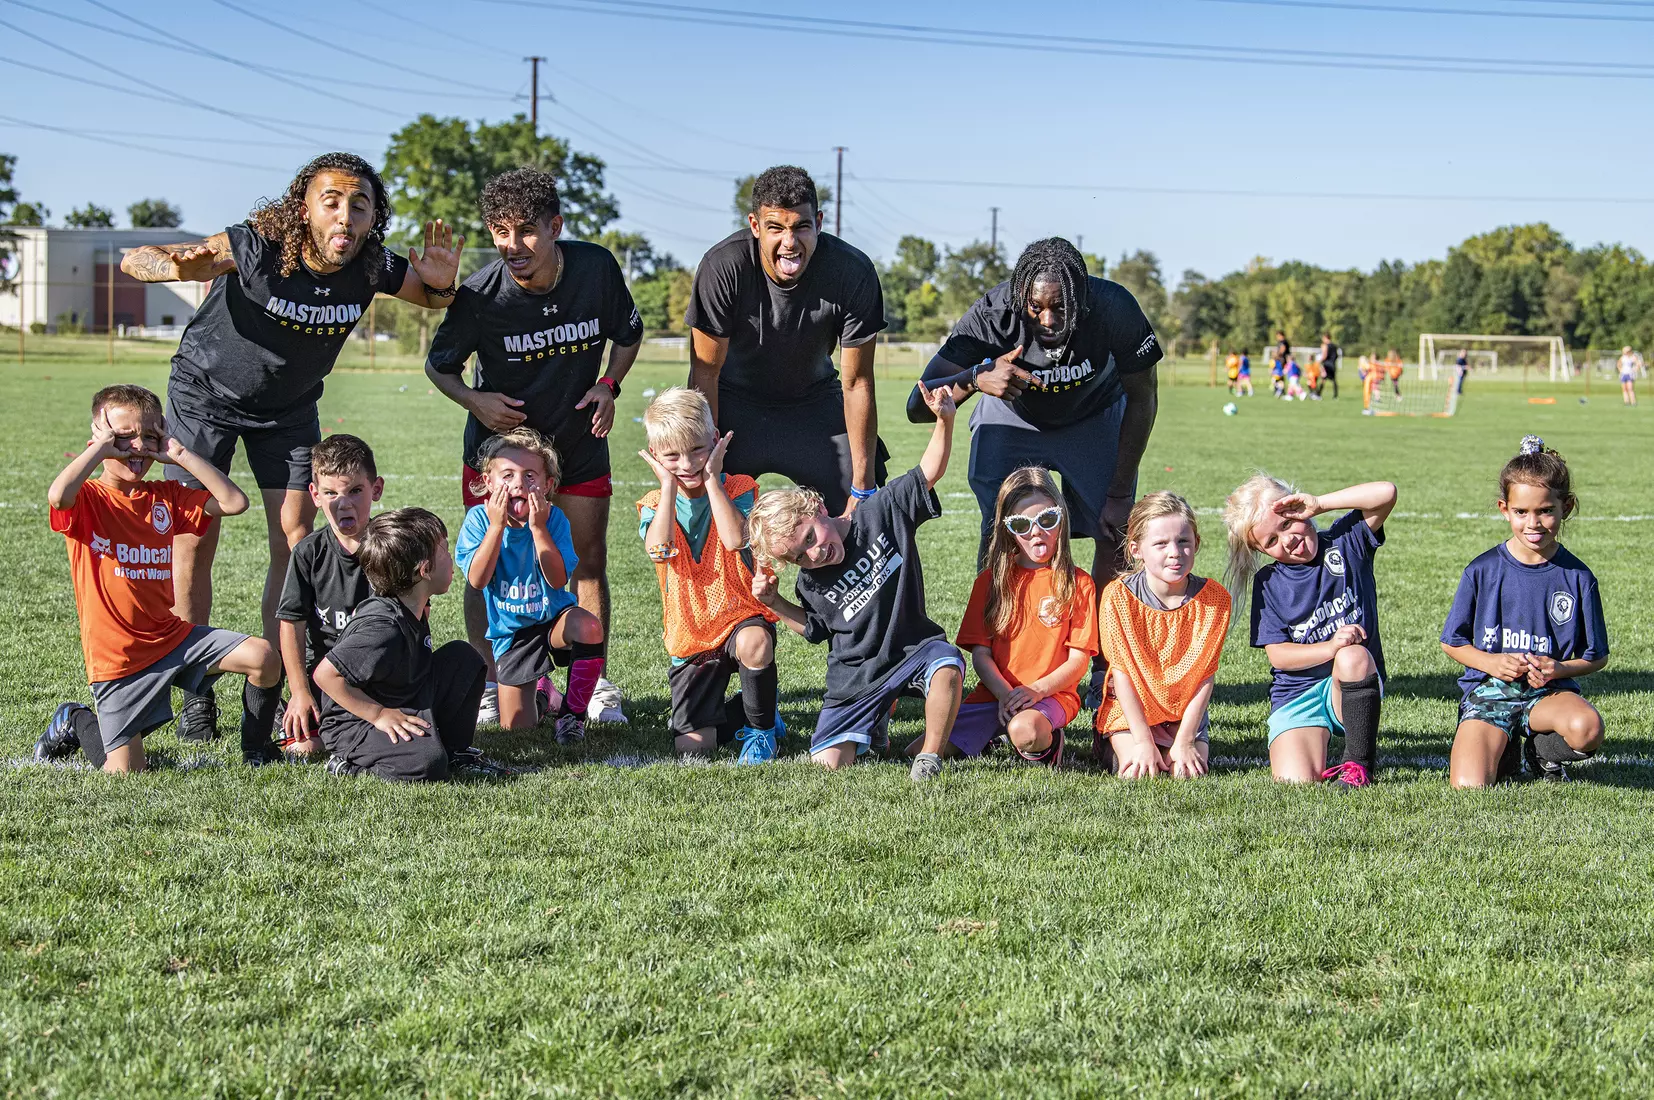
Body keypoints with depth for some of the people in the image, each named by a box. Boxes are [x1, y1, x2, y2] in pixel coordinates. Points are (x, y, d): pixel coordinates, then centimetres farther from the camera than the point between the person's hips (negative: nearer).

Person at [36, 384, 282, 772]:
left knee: (263, 657, -16)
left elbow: (234, 502, -6)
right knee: (125, 772, -8)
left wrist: (181, 455, -6)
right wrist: (101, 448, -20)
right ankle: (75, 723, 25)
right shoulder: (87, 498, -9)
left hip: (173, 635, 5)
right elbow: (58, 496, -34)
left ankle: (254, 752, 8)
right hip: (118, 658, -4)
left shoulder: (167, 497, 6)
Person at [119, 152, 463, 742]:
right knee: (194, 542, -6)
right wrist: (180, 267, -55)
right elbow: (133, 260, -30)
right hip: (206, 392, -3)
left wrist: (441, 281, -25)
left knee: (295, 543, -4)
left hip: (288, 407, 4)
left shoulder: (374, 268, -21)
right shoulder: (256, 250, -33)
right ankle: (195, 694, 5)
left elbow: (435, 300, 1)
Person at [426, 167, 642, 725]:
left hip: (579, 437, 2)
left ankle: (593, 684, 17)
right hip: (499, 437, -2)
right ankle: (489, 687, 9)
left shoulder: (596, 267, -17)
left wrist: (609, 385, -13)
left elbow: (628, 334, 3)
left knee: (588, 561, 5)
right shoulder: (479, 294, -23)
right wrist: (474, 400, -25)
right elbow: (438, 365, -6)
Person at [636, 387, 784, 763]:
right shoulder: (654, 504, 3)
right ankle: (739, 712, 26)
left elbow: (735, 539, -26)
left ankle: (762, 725, -11)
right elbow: (659, 550, -20)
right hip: (691, 639, 2)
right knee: (691, 745, -10)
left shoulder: (738, 489, -4)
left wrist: (711, 478, -18)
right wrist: (669, 485, -15)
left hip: (741, 617, -2)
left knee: (753, 641, -41)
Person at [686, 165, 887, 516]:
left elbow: (856, 384, -18)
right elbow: (705, 372, -19)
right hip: (736, 400, -1)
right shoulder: (723, 266, -29)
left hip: (814, 401, 2)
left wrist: (863, 489, -18)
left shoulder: (854, 272, -26)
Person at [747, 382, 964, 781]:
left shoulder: (881, 512, -8)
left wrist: (944, 420, -26)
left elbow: (928, 472, -11)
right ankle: (875, 723, 25)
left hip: (914, 648, -2)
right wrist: (774, 603, -1)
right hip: (856, 673, 3)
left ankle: (930, 755, -16)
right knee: (828, 761, -9)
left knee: (947, 668, -39)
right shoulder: (811, 584, -2)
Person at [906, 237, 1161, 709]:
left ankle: (1103, 674, 5)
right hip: (1011, 415, -1)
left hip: (1094, 417, 1)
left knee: (1116, 535, -8)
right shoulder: (992, 314, -36)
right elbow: (917, 407, -38)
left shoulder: (1114, 310, -35)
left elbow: (1142, 398, -16)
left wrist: (1120, 493, -16)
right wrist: (974, 379, -58)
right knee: (998, 532, -16)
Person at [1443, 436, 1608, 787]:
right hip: (1488, 690, 0)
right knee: (1469, 789, -24)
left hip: (1550, 691, 0)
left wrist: (1560, 669, -15)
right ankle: (1505, 753, 12)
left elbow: (1597, 656, 5)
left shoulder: (1577, 577, -2)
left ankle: (1543, 754, 0)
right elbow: (1451, 642, 6)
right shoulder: (1483, 571, -2)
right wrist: (1491, 662, -12)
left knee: (1587, 727, -35)